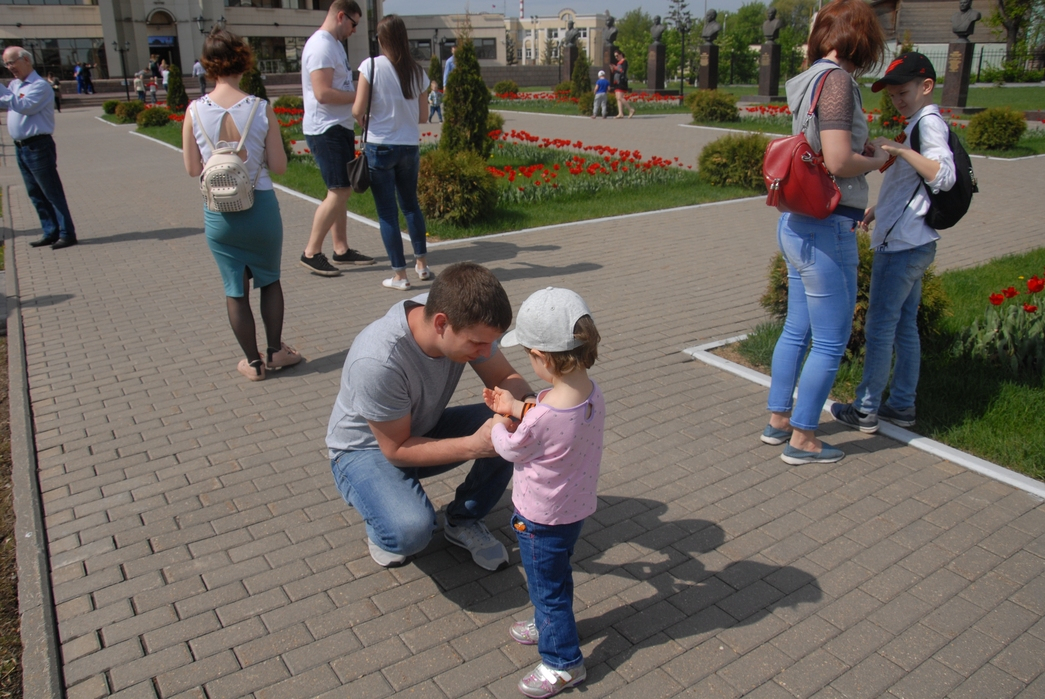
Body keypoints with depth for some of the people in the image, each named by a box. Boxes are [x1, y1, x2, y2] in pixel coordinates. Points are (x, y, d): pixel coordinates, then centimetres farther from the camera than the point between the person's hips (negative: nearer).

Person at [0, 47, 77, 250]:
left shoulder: (39, 85, -11)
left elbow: (25, 106, -25)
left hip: (38, 146, -9)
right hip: (21, 147, 9)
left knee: (52, 192, -5)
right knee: (35, 194, 11)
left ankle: (67, 234, -2)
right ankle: (51, 232, 17)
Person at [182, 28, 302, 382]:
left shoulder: (195, 111, -7)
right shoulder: (261, 109, -10)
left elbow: (192, 169, -2)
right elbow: (279, 165, -8)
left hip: (218, 213, 1)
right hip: (260, 208, -1)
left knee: (235, 289, 14)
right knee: (270, 280, 21)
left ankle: (253, 361, 22)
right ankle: (275, 351, 26)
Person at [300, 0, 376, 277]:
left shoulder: (334, 44, 17)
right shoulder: (321, 46, -15)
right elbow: (323, 93, -23)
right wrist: (361, 95, -18)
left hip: (341, 127, 10)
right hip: (326, 129, -10)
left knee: (342, 191, 12)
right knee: (338, 191, -11)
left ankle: (341, 250, 19)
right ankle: (311, 253, -3)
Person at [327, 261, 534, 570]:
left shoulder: (466, 319, -22)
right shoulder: (377, 362, -38)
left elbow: (505, 377, -9)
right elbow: (396, 449, -26)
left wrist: (526, 404, -31)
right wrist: (474, 445, -34)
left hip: (423, 428, 6)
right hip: (367, 448, -6)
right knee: (412, 530, -33)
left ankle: (463, 521, 5)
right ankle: (383, 529, 5)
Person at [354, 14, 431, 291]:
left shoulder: (371, 66, -10)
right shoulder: (416, 70, 2)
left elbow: (358, 110, -12)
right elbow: (423, 116, 5)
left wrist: (365, 120, 9)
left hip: (379, 146, -4)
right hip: (410, 147, 4)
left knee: (387, 211, 4)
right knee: (411, 204, 21)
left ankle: (400, 275, 6)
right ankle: (421, 264, 25)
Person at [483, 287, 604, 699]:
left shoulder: (543, 417, -37)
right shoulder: (591, 394, -14)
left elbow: (511, 449, -16)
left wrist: (500, 425, 3)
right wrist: (516, 408, -1)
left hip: (542, 518, -7)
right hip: (577, 507, 7)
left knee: (547, 587, 14)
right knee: (556, 578, 29)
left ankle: (563, 663, 32)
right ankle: (550, 625, 53)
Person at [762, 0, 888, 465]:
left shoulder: (810, 79, 11)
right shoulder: (836, 80, -16)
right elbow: (838, 162, -23)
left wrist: (864, 148, 11)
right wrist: (876, 161, -5)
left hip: (798, 223, 9)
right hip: (826, 230, -9)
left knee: (797, 329, 20)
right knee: (831, 341, 4)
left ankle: (777, 420, 33)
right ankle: (801, 440, 16)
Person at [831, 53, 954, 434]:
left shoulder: (929, 123, -12)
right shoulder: (921, 125, 18)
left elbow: (944, 176, -29)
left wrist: (899, 149, -33)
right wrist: (880, 208, 17)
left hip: (902, 246, -10)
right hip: (911, 243, 10)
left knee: (880, 327, -3)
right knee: (905, 326, 13)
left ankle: (866, 410, 5)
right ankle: (902, 405, 22)